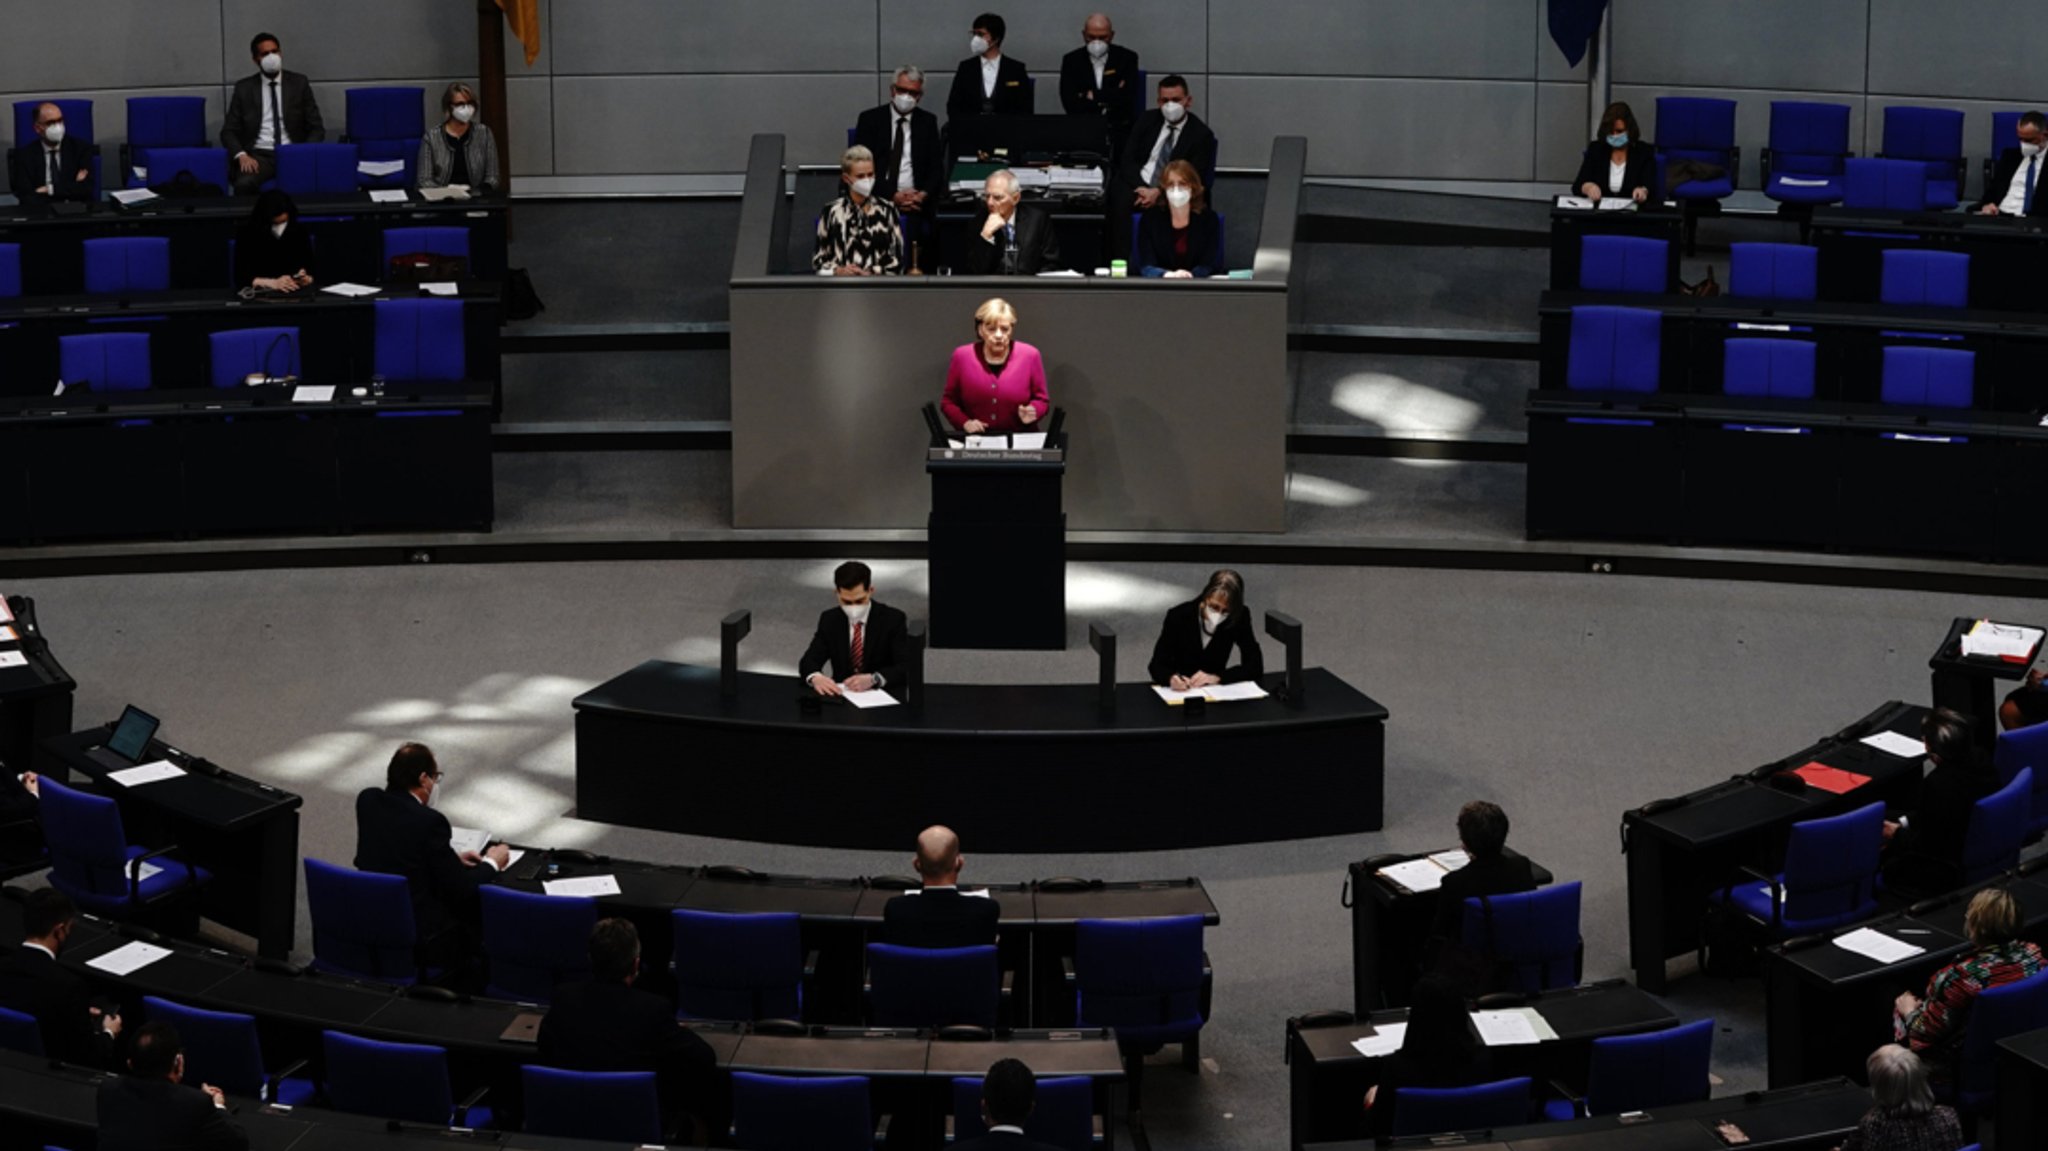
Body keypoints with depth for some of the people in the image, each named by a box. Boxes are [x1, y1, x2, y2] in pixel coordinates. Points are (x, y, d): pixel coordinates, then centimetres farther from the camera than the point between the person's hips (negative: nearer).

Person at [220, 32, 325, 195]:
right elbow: (229, 131, 8)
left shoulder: (299, 83, 10)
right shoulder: (244, 88, 10)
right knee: (243, 184, -35)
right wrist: (242, 155, -13)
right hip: (259, 155, 0)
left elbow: (316, 128, 9)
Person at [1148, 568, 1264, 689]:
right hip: (1178, 691, -2)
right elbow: (1157, 665, -11)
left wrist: (1216, 677, -24)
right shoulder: (1179, 616, -15)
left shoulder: (1239, 617, -11)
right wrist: (1171, 678, -33)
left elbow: (1255, 665, -11)